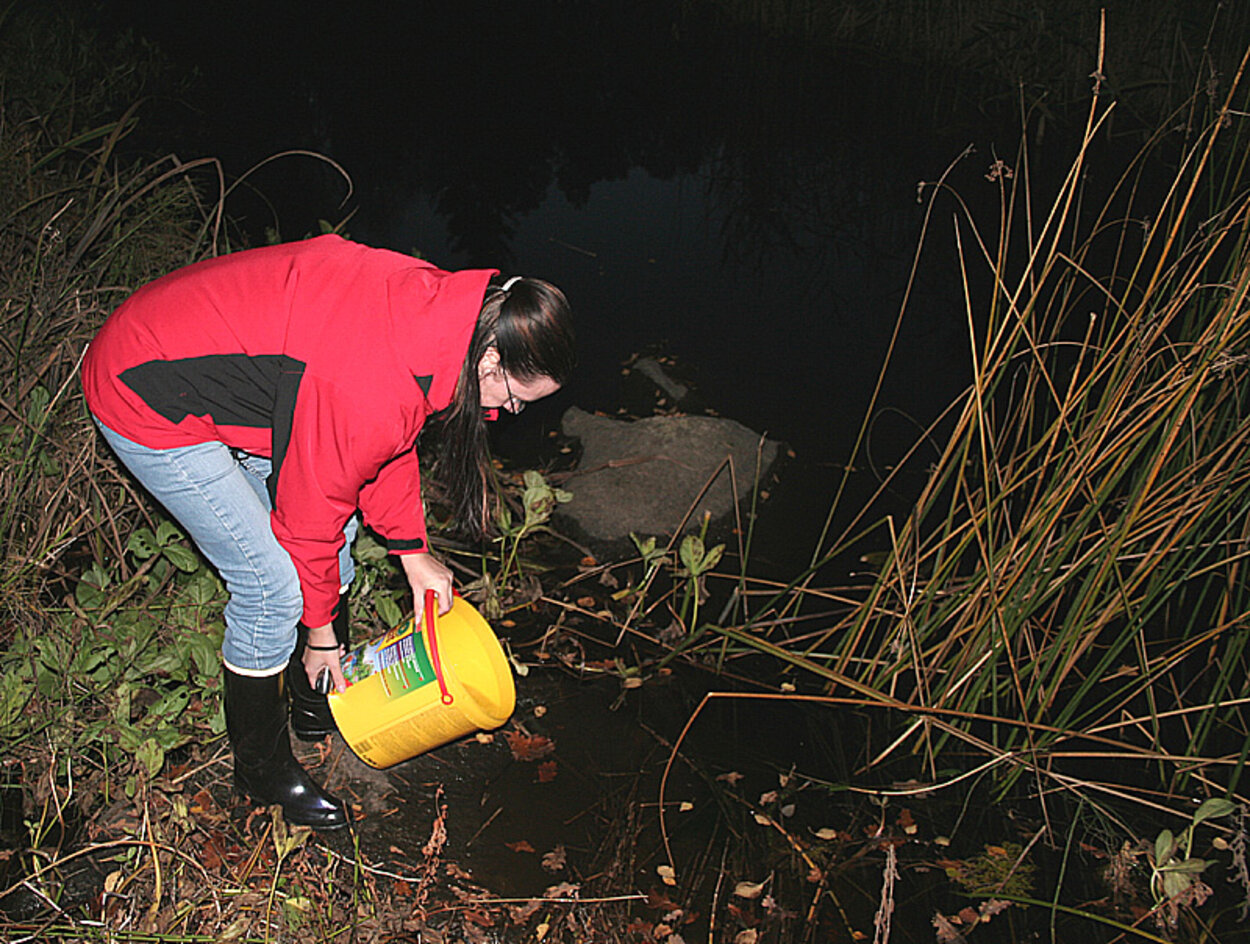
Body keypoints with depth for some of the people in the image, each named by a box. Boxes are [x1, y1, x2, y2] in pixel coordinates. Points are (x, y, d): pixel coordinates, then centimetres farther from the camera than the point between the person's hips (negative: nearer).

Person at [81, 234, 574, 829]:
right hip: (146, 404, -9)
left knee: (338, 532, 12)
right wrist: (319, 631, -4)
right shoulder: (373, 394, -36)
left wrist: (412, 552, 8)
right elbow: (311, 515, -20)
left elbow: (390, 440, 6)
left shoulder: (436, 303, -9)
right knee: (274, 587, -8)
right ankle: (260, 768, 17)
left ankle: (320, 700, 33)